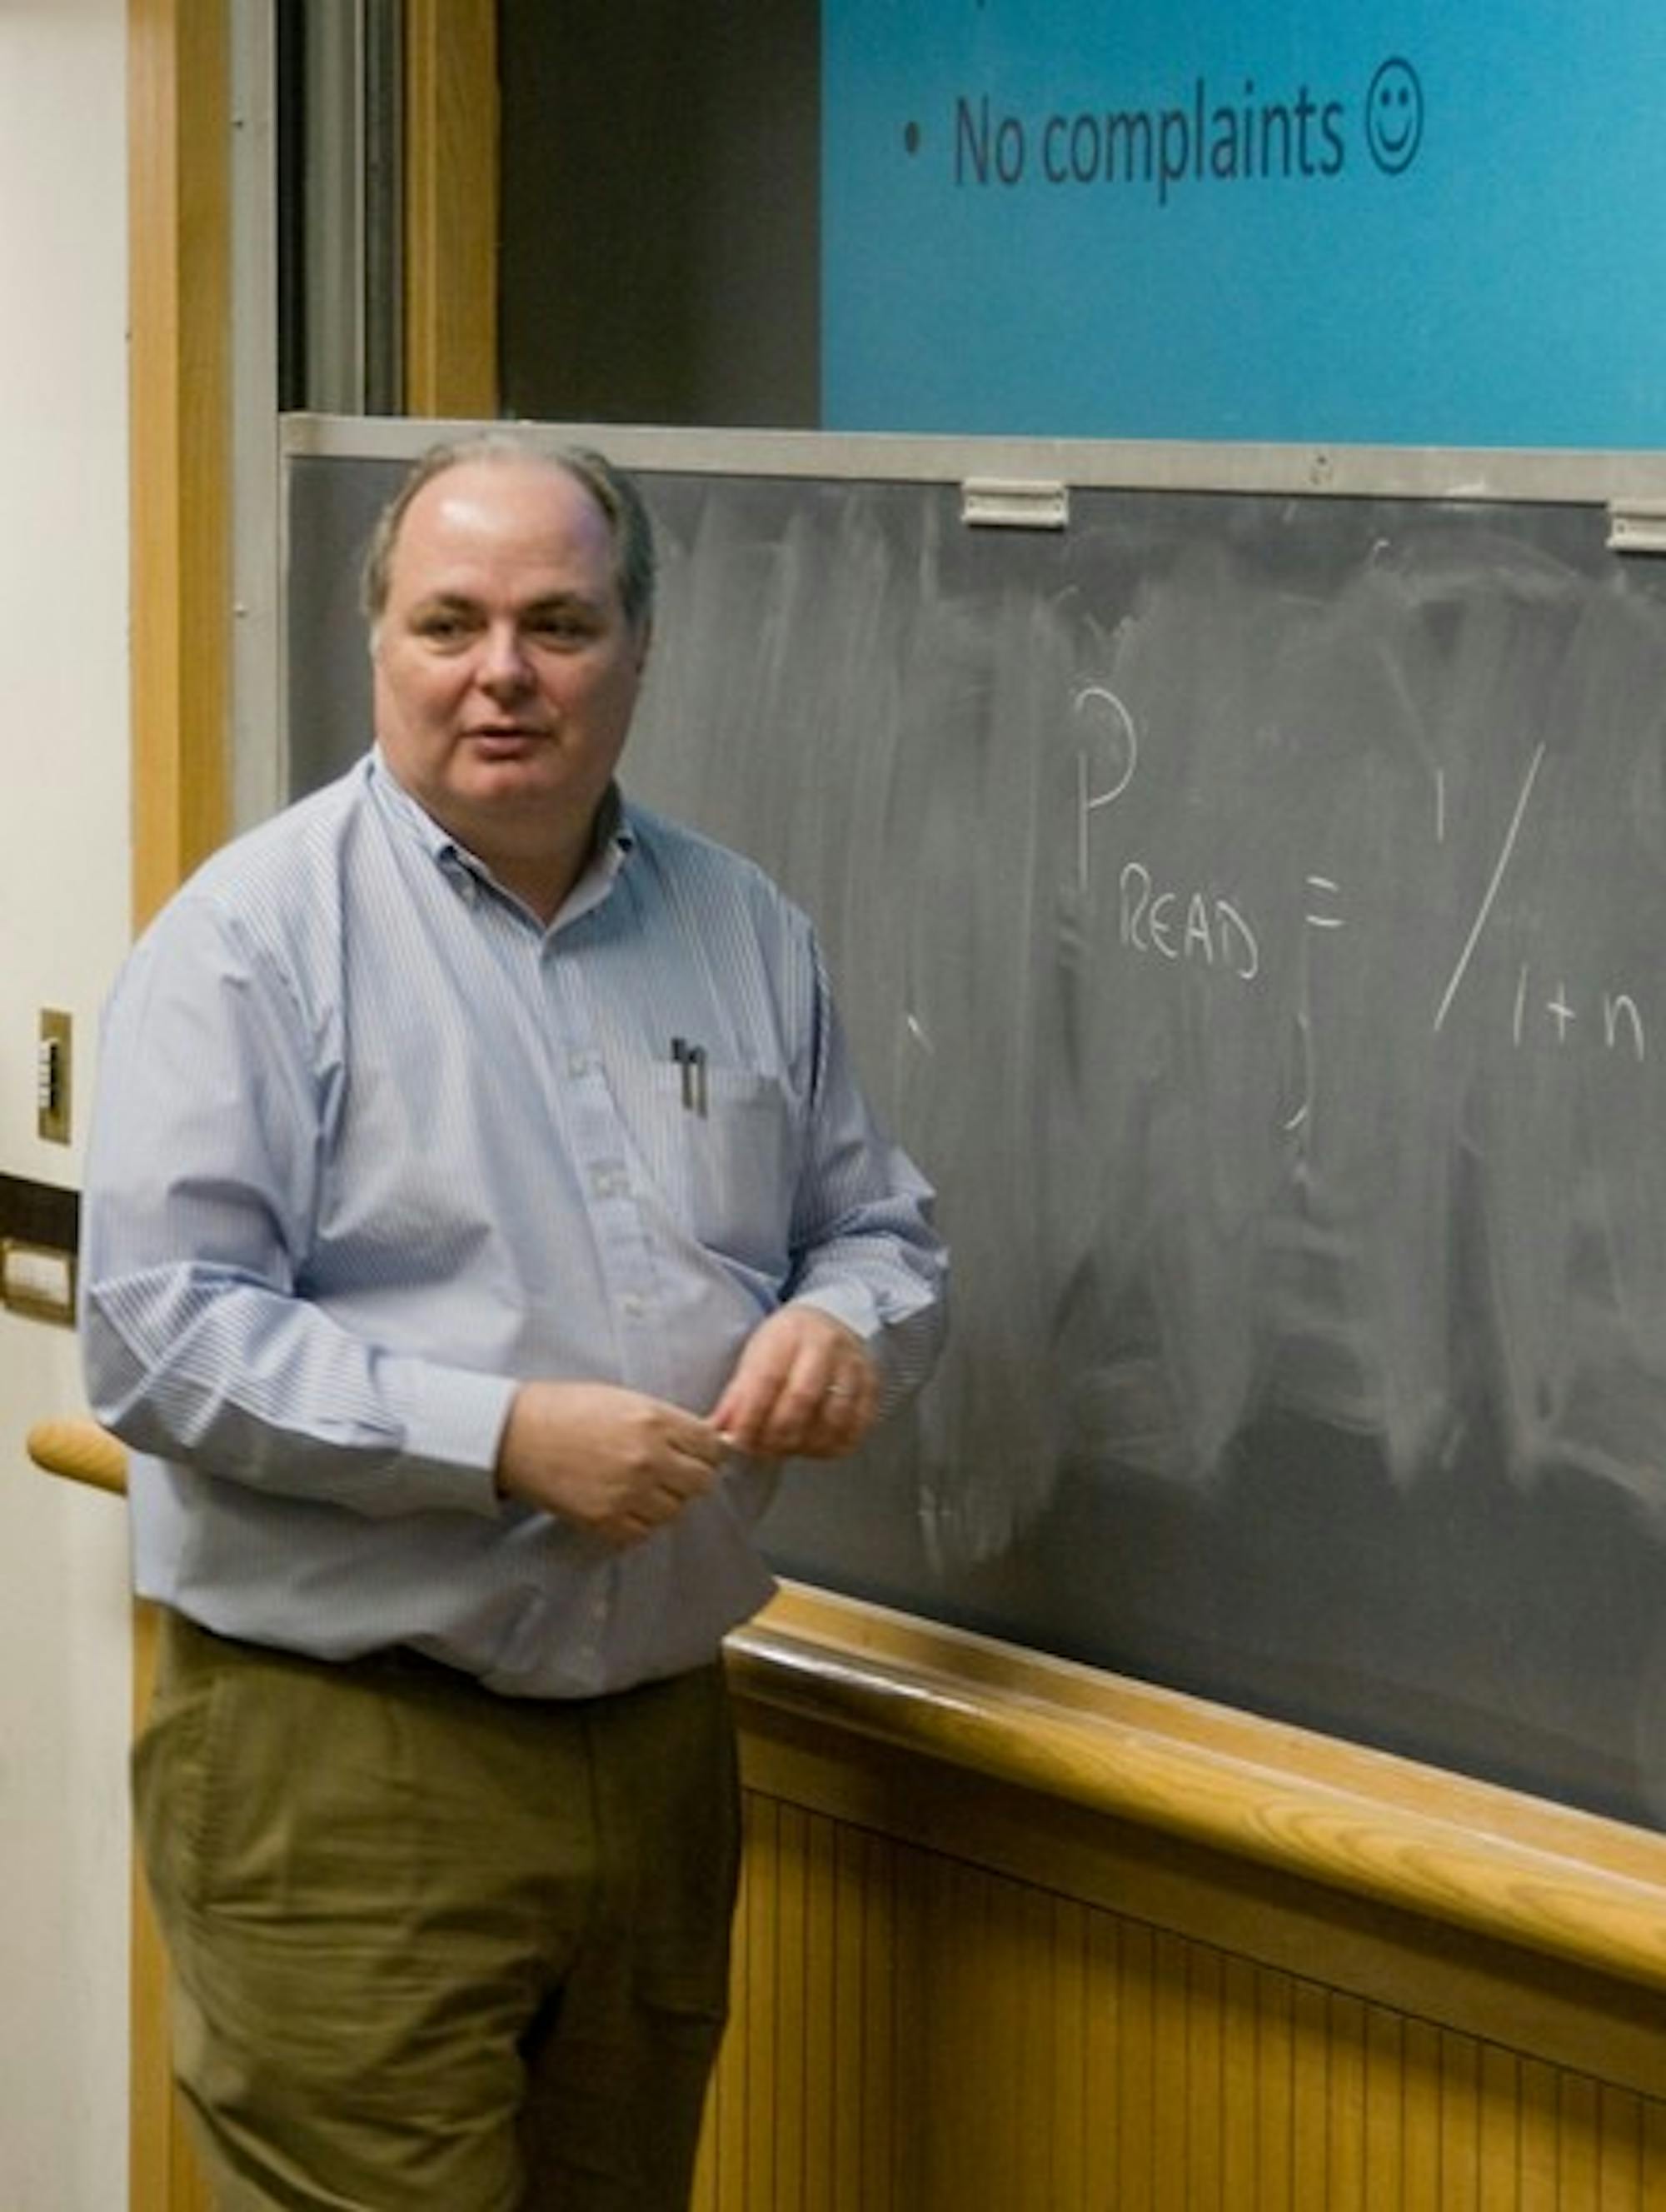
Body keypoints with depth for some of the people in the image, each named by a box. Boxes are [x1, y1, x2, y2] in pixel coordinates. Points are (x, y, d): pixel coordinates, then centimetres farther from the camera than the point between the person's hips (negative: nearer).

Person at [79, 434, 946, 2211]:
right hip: (338, 1756, -5)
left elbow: (883, 1228, 18)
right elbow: (158, 1331, -15)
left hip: (660, 1735, 6)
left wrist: (846, 1323, -6)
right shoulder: (256, 936, -7)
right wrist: (503, 1439, -22)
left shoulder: (745, 933, 10)